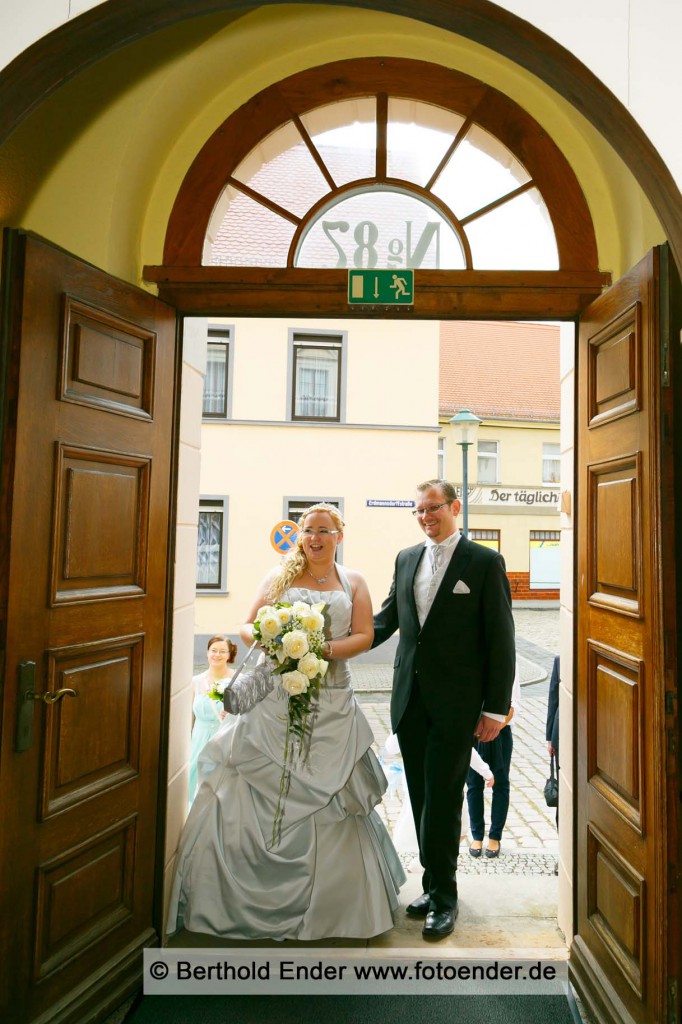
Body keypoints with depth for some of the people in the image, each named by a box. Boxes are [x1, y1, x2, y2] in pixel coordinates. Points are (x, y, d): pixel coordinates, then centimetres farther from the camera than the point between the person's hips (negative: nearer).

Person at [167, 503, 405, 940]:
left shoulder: (353, 582, 8)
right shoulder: (280, 577, 7)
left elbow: (364, 636, 1)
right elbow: (248, 627, 6)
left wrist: (326, 650, -15)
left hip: (331, 706, 0)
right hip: (275, 702, 0)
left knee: (326, 799, 5)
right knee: (254, 789, 2)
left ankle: (327, 904, 26)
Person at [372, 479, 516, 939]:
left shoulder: (485, 562, -6)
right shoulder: (406, 559, 9)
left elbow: (501, 640, -6)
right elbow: (386, 619, 12)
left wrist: (496, 708, -8)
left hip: (455, 704, -5)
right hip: (410, 699, 5)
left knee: (443, 801, 3)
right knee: (422, 799, 15)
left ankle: (444, 897, 24)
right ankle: (434, 884, 33)